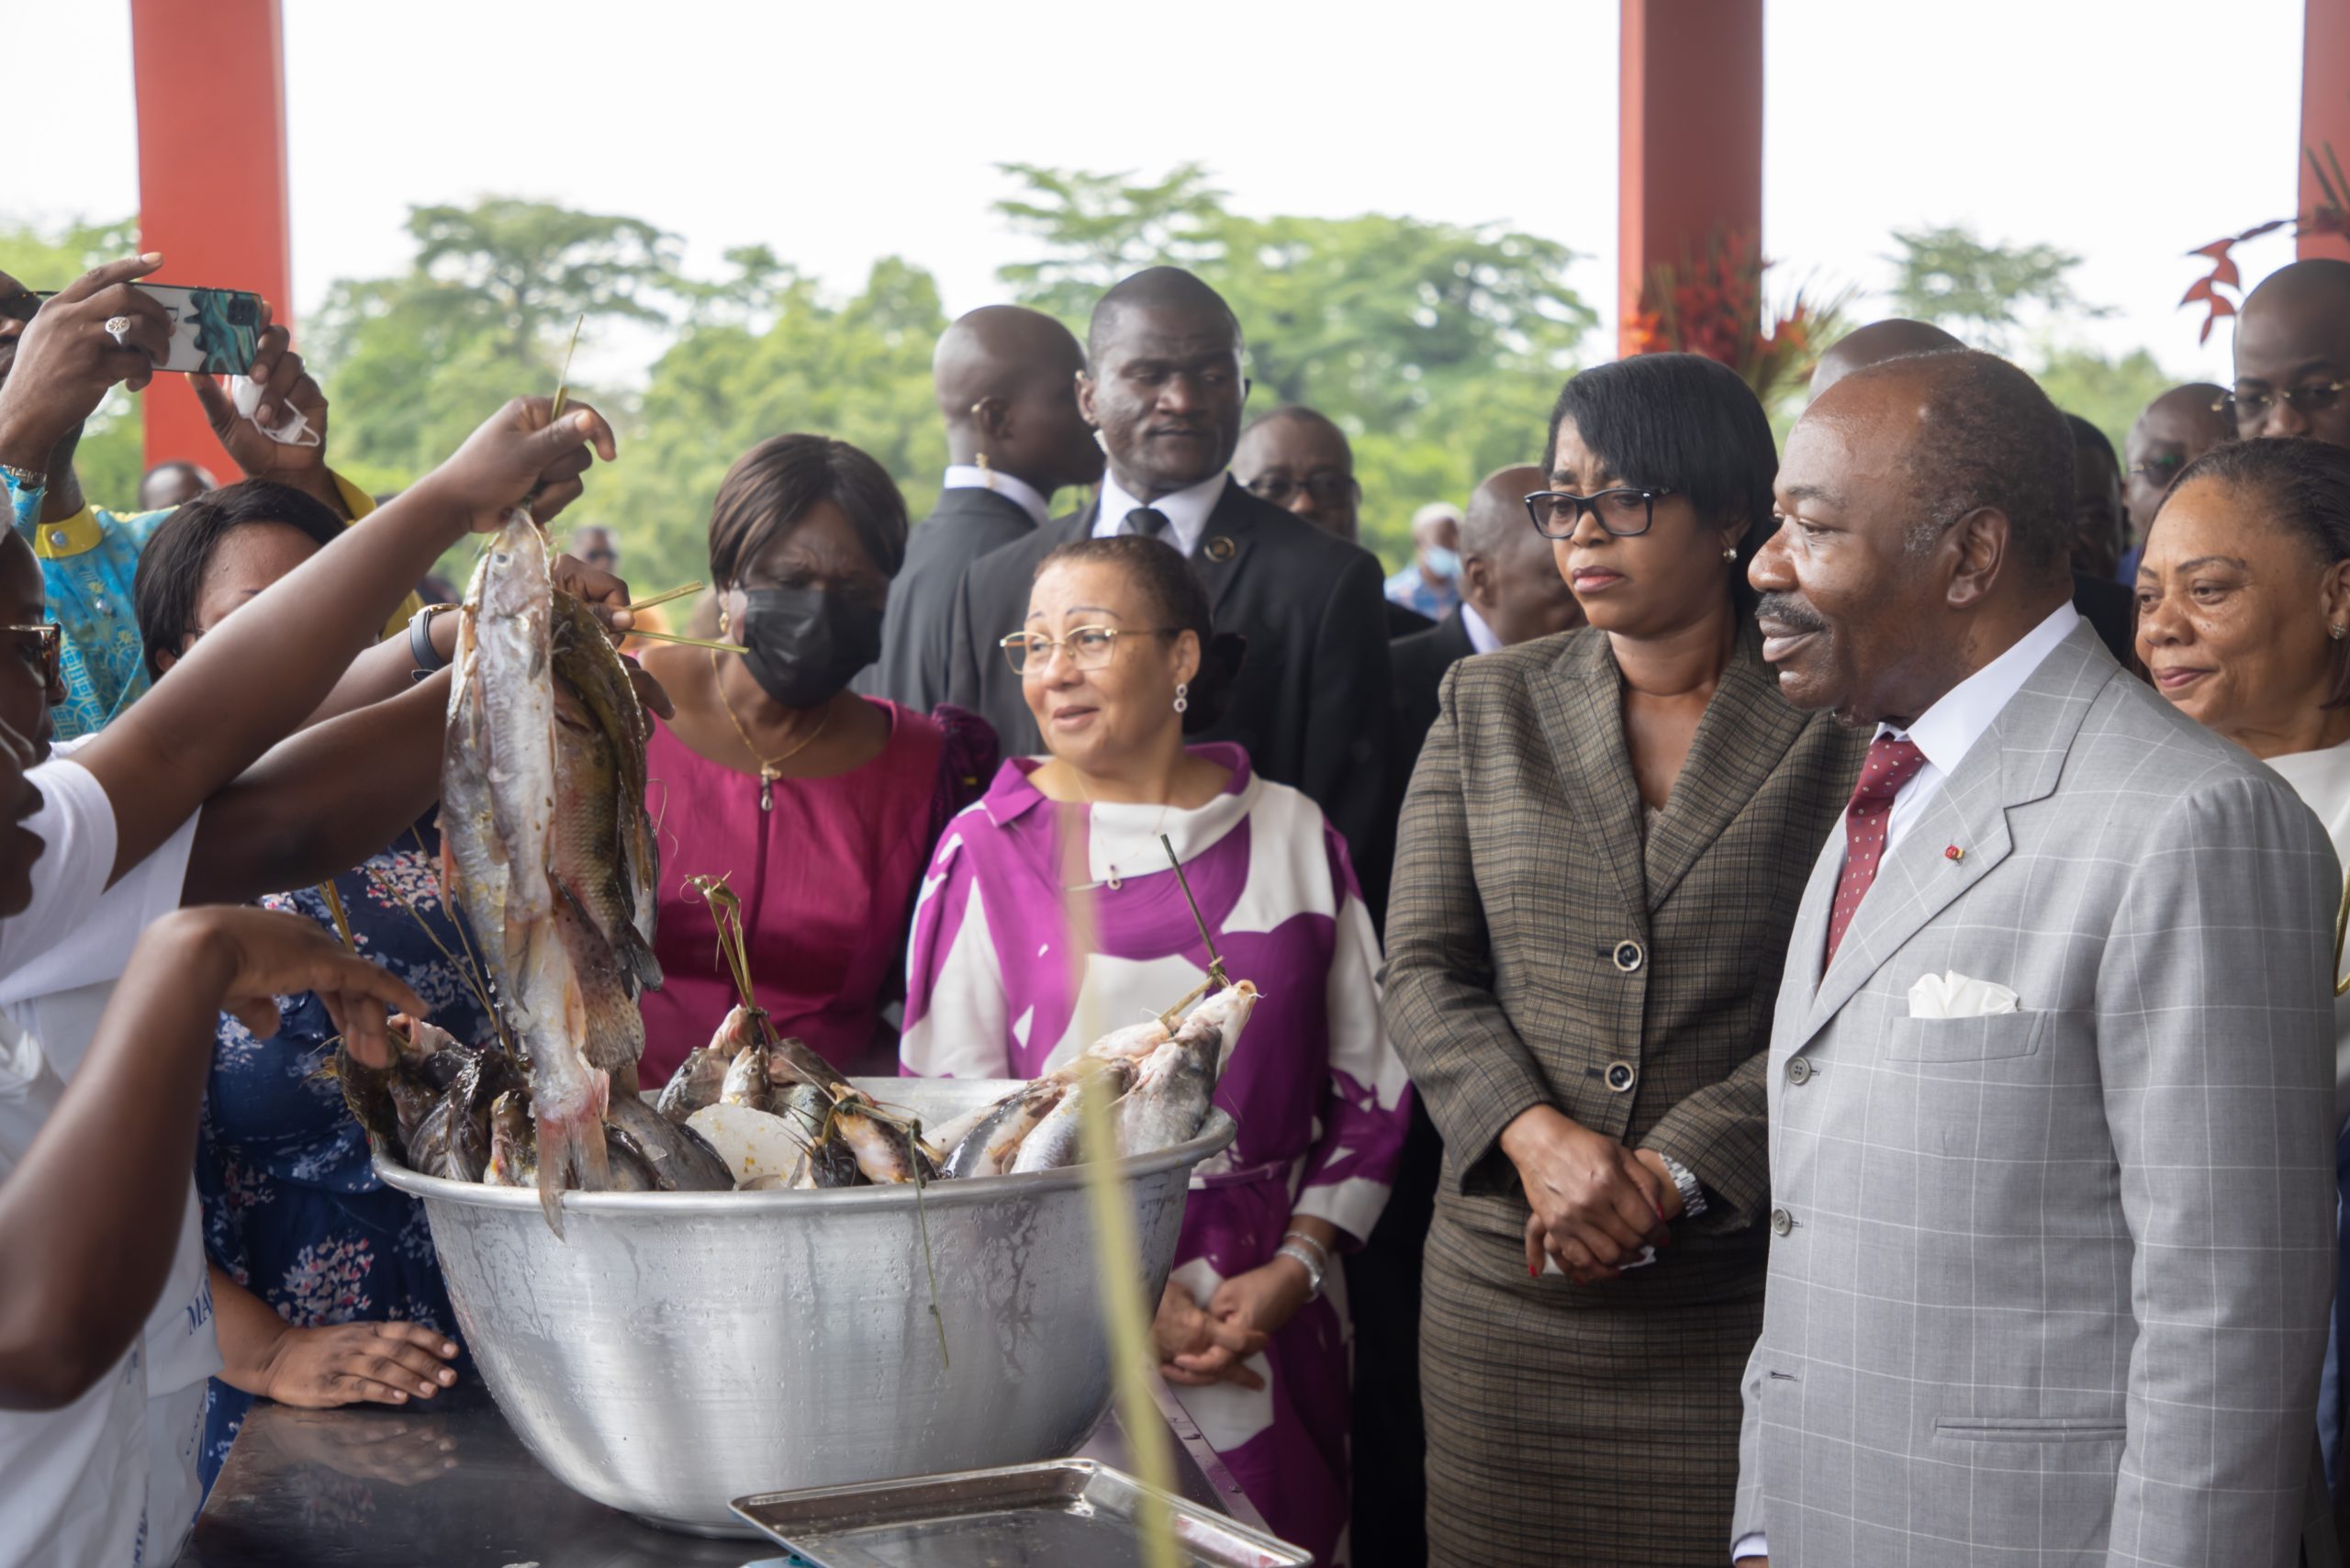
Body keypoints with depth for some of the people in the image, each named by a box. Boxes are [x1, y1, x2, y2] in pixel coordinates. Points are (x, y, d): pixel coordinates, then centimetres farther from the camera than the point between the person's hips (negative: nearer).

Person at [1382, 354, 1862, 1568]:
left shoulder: (1835, 729, -2)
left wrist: (1672, 1174, -15)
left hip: (1741, 1288, -3)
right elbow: (1422, 970, 4)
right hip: (1503, 1281, 3)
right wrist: (1537, 1137, -12)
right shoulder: (1486, 707, 9)